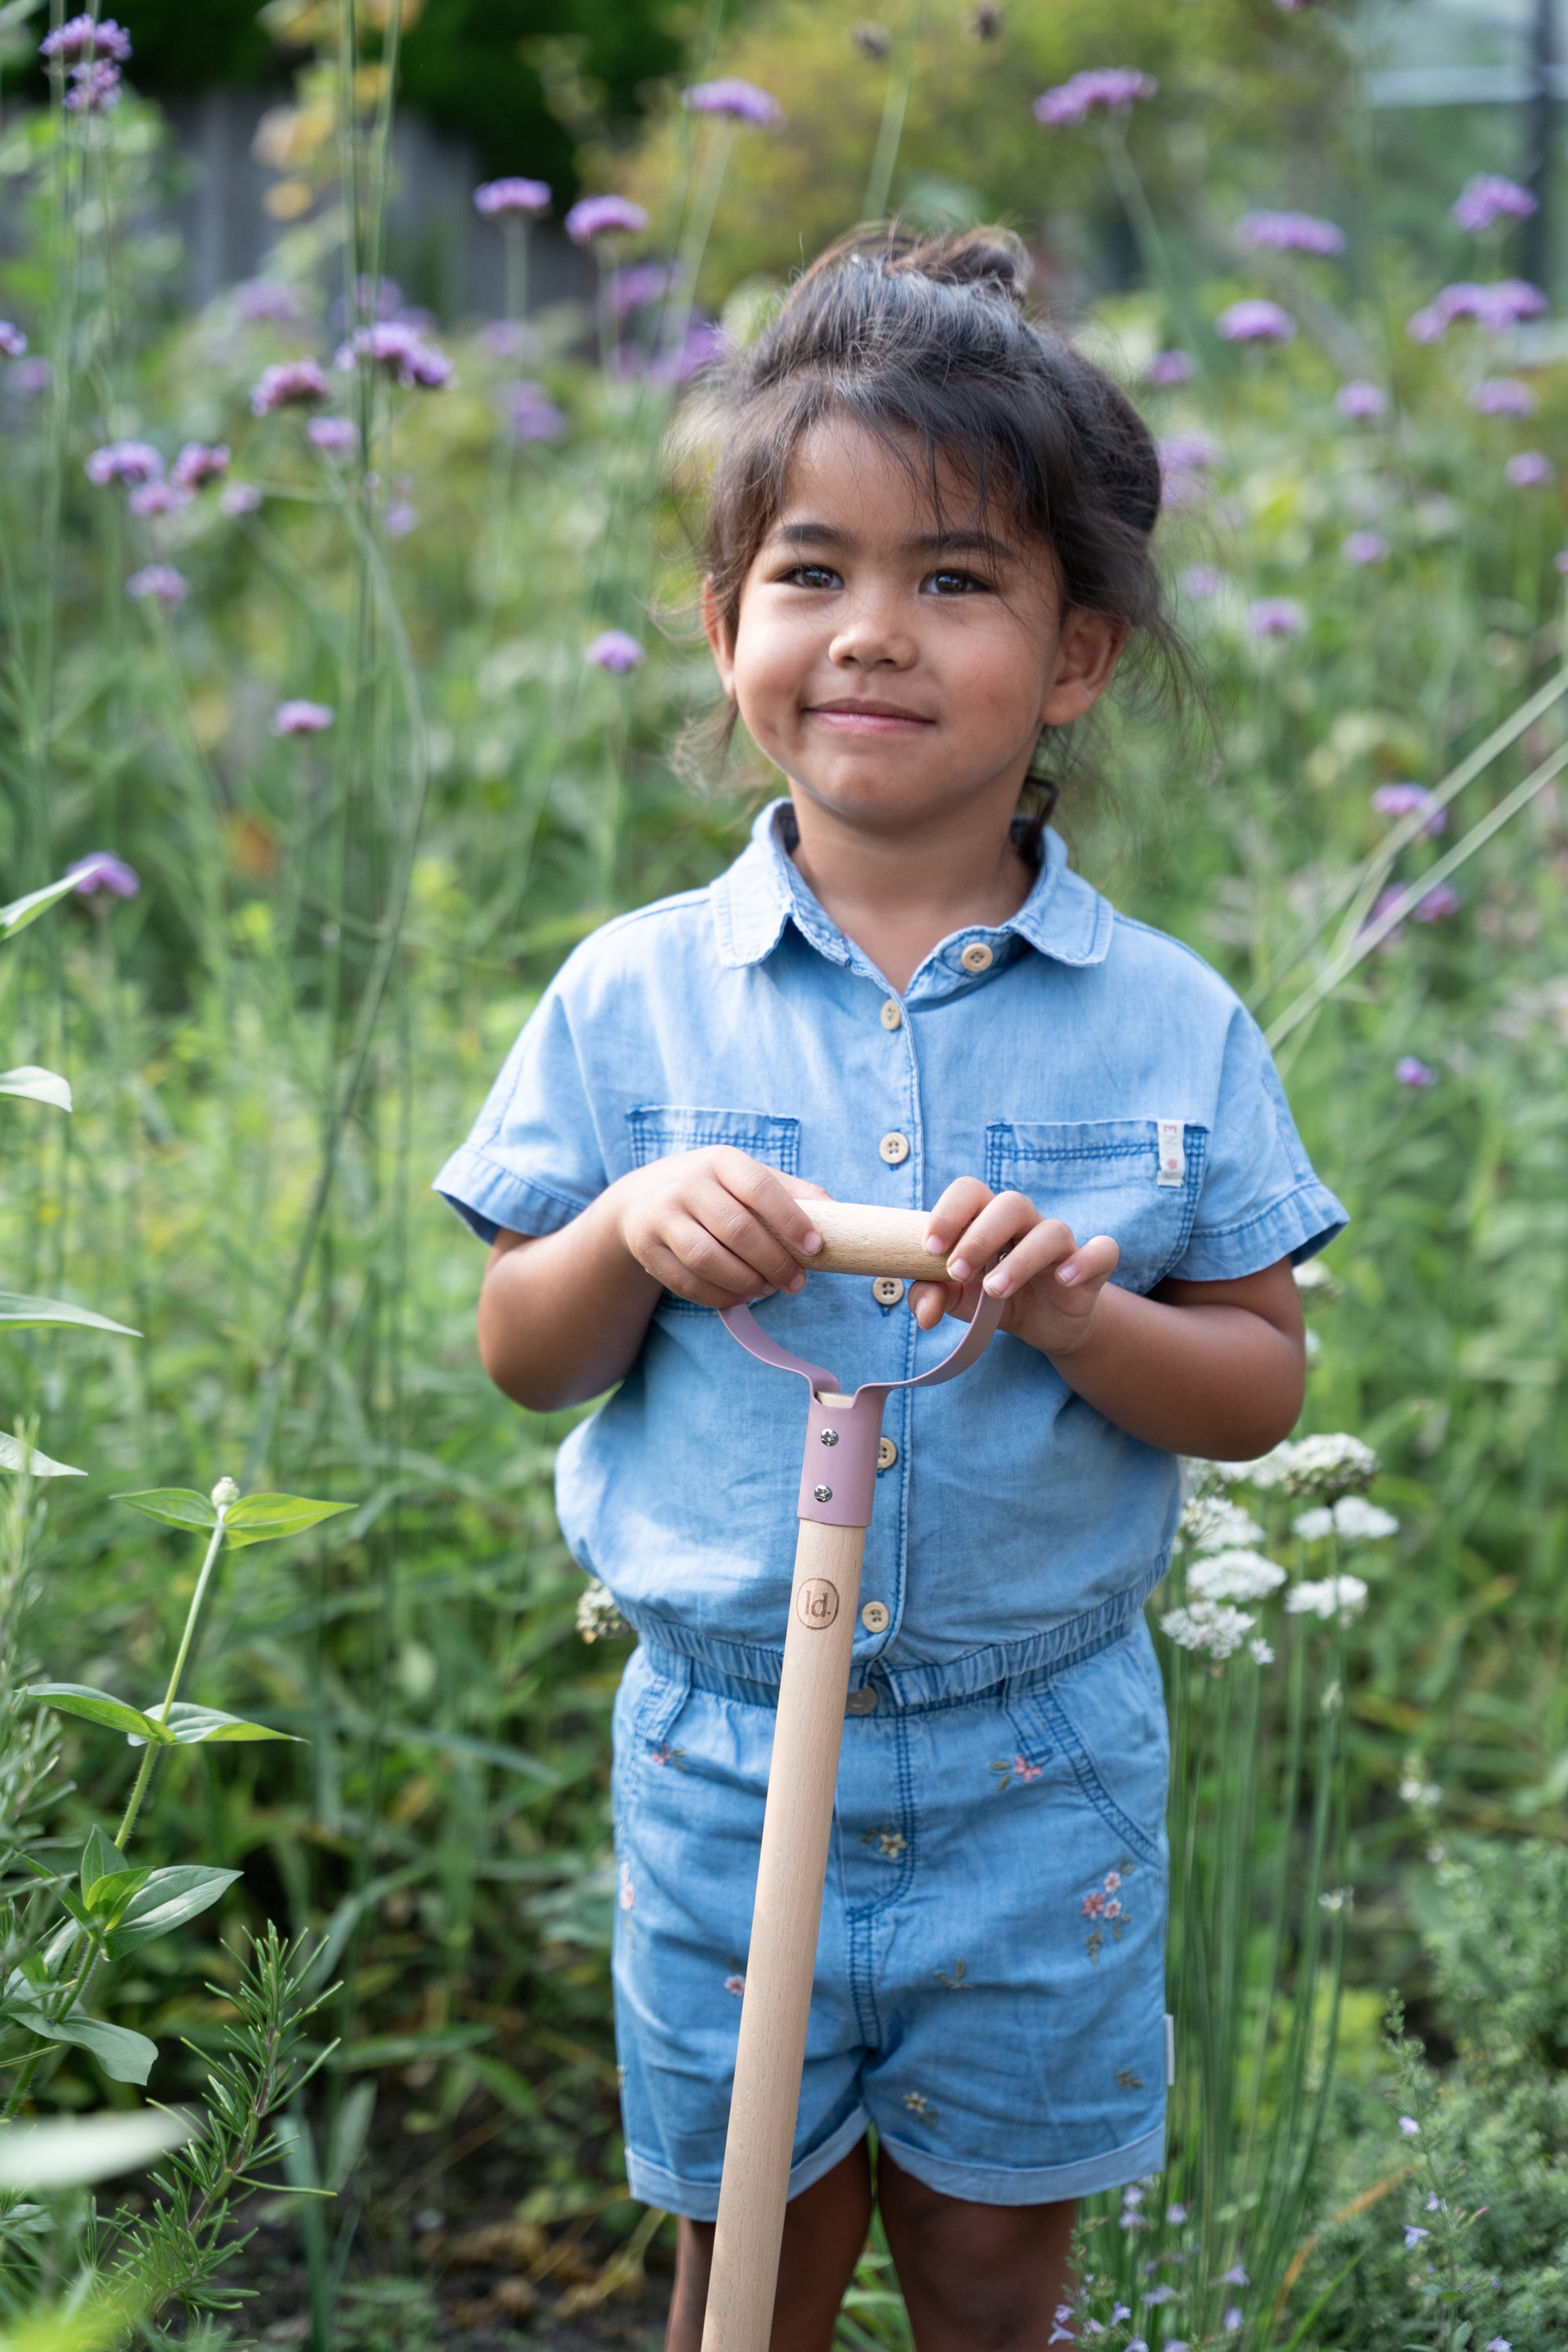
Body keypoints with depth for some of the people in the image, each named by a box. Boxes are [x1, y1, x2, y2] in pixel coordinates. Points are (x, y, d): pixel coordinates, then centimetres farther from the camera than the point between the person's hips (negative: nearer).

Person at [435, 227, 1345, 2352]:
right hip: (724, 1757, 0)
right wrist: (636, 1231, -20)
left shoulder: (1169, 1025, -6)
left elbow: (1264, 1390, -2)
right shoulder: (636, 997, -5)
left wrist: (1083, 1314, -22)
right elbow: (527, 1363, 1)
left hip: (1043, 1768, 0)